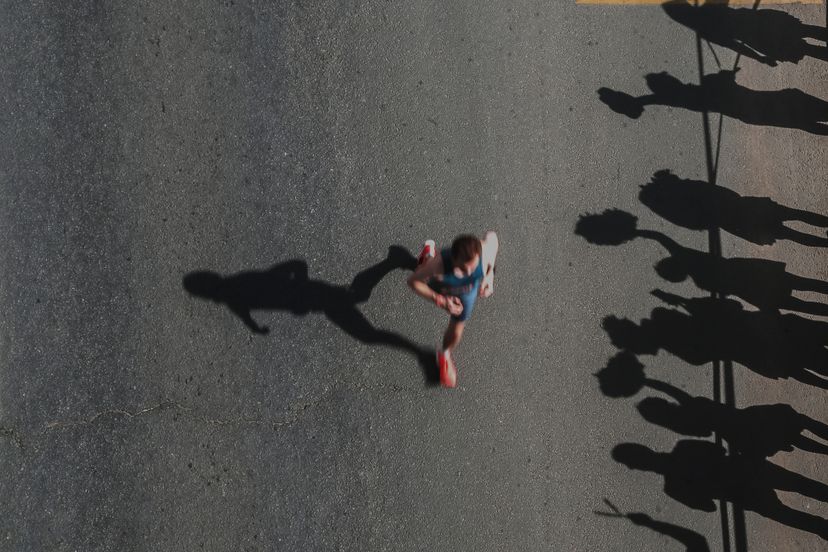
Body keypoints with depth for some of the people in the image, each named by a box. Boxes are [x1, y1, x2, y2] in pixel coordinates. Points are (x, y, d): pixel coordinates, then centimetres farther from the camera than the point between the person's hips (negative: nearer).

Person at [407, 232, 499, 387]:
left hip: (467, 290, 1)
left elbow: (491, 236, -18)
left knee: (457, 326, 15)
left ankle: (445, 354, 48)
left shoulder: (485, 250, -44)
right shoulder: (438, 264, -49)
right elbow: (412, 281, -32)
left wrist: (489, 274, -22)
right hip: (441, 288, -1)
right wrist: (440, 301, -42)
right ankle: (429, 254, 68)